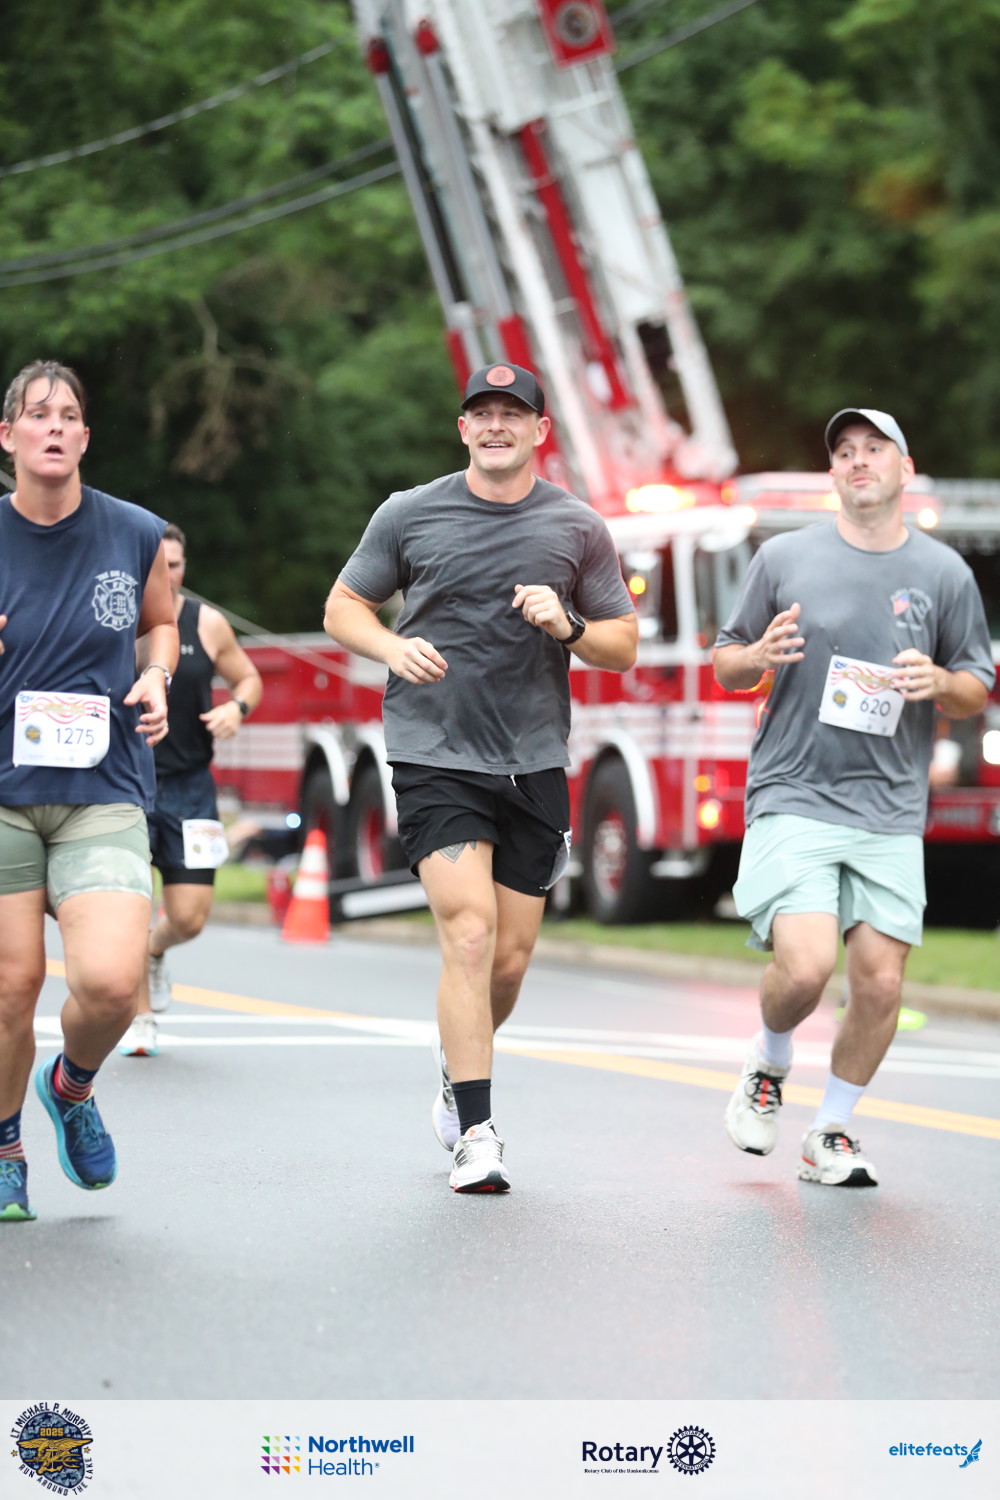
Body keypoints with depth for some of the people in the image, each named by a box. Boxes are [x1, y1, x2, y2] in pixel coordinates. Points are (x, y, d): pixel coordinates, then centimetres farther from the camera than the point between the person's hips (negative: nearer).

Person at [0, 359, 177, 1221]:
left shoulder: (134, 535, 1)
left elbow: (161, 622, 21)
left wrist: (155, 680, 1)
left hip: (104, 791, 0)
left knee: (110, 982, -15)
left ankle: (72, 1087, 19)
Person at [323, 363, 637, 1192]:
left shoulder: (578, 528, 5)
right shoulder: (409, 515, 2)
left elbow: (624, 648, 10)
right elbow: (343, 607, 10)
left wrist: (567, 626, -12)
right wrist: (392, 646, -11)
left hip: (534, 764, 3)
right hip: (435, 757, -3)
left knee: (510, 957, 6)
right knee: (469, 932, -17)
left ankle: (458, 1072, 35)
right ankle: (476, 1133, -13)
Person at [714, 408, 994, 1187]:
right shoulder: (785, 558, 4)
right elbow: (727, 666, 12)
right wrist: (759, 654, -11)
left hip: (891, 810, 2)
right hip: (793, 800, -2)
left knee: (880, 982, -3)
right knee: (806, 965, -18)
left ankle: (832, 1135, 18)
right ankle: (769, 1064, 15)